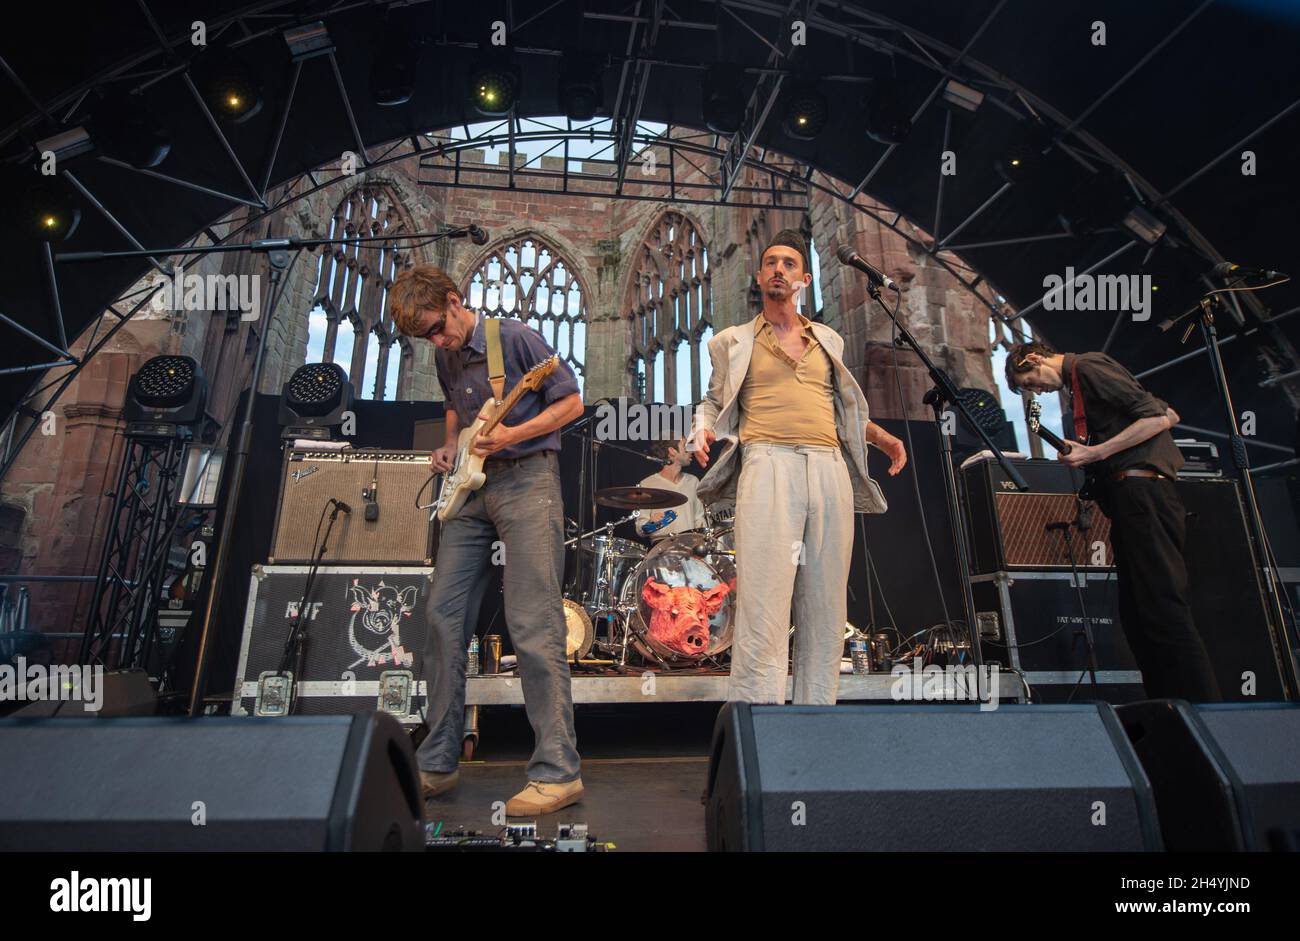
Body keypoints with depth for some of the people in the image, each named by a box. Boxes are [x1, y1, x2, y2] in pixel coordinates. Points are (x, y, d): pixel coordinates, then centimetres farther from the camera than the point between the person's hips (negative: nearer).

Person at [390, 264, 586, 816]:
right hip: (472, 486, 8)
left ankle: (558, 773, -4)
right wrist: (450, 447, 13)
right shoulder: (445, 357, 15)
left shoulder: (516, 338, -6)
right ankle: (437, 764, 17)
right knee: (443, 614, 4)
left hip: (526, 478, -7)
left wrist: (512, 435, -16)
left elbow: (571, 403, -4)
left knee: (533, 625, -12)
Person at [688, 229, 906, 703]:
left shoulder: (828, 340, 25)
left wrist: (880, 436, 16)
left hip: (831, 469, 4)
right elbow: (715, 403, 22)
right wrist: (702, 432, 0)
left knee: (826, 612, 1)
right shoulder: (734, 341, 18)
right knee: (763, 609, -14)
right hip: (768, 465, -3)